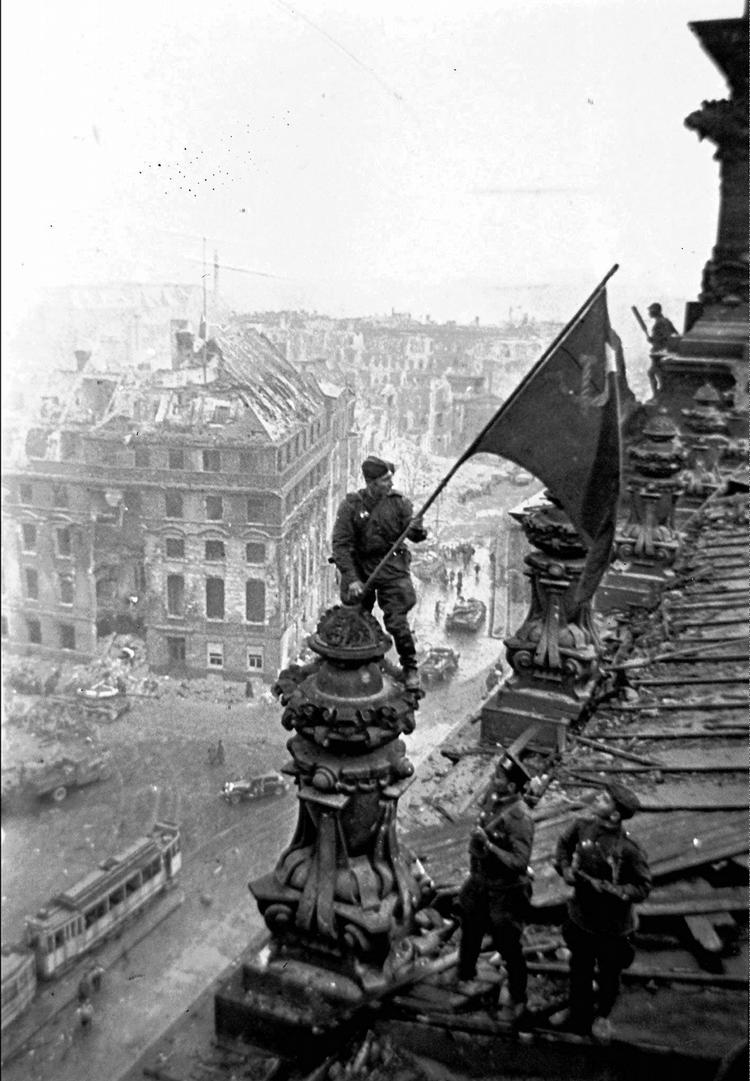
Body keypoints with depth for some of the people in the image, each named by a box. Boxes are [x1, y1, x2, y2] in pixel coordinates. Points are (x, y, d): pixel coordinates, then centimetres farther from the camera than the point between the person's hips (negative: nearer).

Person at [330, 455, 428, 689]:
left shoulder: (398, 502, -6)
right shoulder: (351, 506, -11)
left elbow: (416, 535, -9)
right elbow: (340, 545, -12)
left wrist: (417, 531, -34)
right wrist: (351, 579, -20)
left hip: (391, 568, -1)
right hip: (359, 569, 1)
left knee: (397, 622, -7)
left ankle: (410, 667, 15)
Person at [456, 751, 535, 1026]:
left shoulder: (519, 818, -30)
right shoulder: (492, 797, -8)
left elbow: (520, 862, -33)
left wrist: (489, 845, -42)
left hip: (505, 890, -7)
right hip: (480, 880, 8)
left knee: (509, 947, 7)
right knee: (470, 931, 26)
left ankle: (518, 1001, 29)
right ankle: (465, 976, 51)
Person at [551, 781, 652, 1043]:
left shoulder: (629, 849, -28)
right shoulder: (581, 827, -13)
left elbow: (642, 888, -18)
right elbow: (563, 845, 8)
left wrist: (606, 887, -28)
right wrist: (565, 869, -9)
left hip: (612, 927, -4)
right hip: (580, 916, 4)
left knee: (608, 975, 19)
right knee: (579, 968, 24)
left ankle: (602, 1016, 48)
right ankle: (578, 1013, 50)